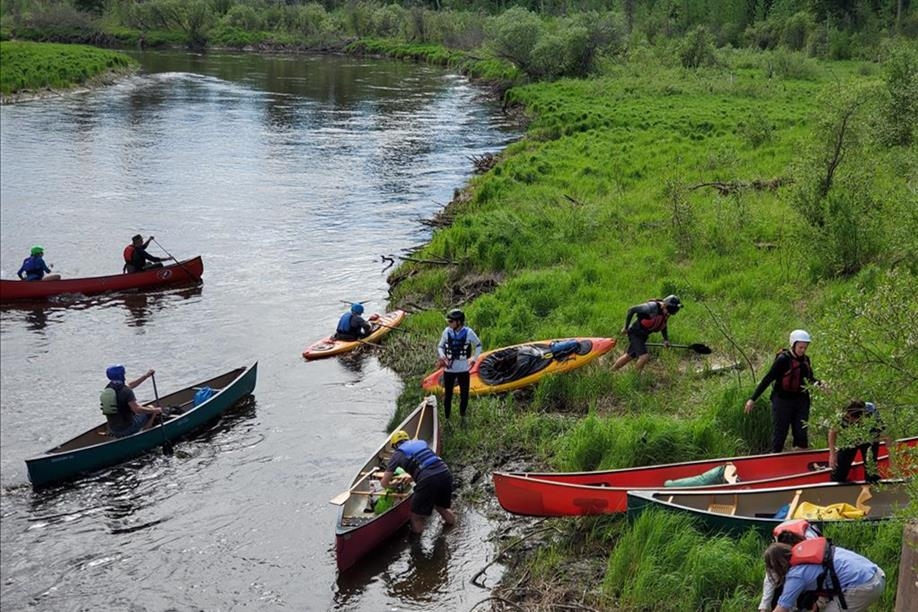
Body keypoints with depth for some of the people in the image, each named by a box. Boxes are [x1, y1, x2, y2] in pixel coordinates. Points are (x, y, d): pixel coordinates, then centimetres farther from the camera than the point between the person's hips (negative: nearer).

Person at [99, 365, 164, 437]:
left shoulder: (108, 388, 4)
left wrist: (146, 376, 21)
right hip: (127, 429, -7)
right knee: (150, 408, 13)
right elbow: (137, 409, -27)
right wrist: (155, 410, -14)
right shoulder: (126, 391, -22)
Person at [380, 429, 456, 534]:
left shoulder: (397, 454, 14)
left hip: (429, 481, -6)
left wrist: (392, 483, 40)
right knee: (441, 506, 31)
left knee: (416, 517, 12)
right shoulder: (422, 443, 27)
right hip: (446, 473, 6)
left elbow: (384, 483, 17)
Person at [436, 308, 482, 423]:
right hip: (449, 369, 1)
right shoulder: (447, 332, -7)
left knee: (464, 395, 9)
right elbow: (440, 346, 6)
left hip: (463, 369, 0)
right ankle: (447, 418, 21)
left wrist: (474, 359, 1)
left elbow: (478, 345, 7)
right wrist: (442, 355, -13)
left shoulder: (468, 332, -10)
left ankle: (462, 415, 32)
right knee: (448, 395, 8)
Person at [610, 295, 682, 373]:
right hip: (635, 334, -8)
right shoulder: (652, 307, -28)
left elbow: (663, 326, 18)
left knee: (629, 356, 18)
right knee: (644, 356, -22)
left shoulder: (666, 314, -4)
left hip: (643, 336, 8)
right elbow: (631, 310, -22)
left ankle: (611, 371, 35)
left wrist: (666, 340, 6)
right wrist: (626, 327, -15)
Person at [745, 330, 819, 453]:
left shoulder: (805, 360, 6)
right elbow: (768, 379, -14)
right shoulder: (783, 359, -13)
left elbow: (809, 378, 19)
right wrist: (753, 399, -16)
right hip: (783, 401, -6)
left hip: (801, 401, 6)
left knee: (801, 435, 6)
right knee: (779, 434, 0)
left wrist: (818, 384, -5)